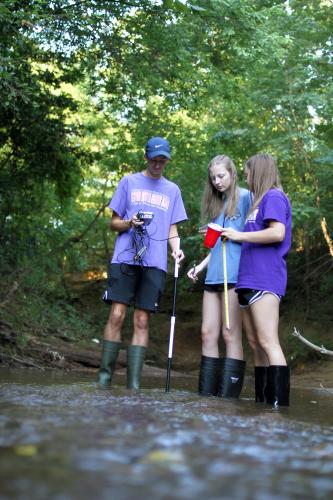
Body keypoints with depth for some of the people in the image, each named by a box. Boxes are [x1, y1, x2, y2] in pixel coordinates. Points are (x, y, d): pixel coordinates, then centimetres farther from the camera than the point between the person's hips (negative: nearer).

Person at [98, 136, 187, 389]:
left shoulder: (173, 190, 17)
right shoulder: (129, 182, 11)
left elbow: (172, 229, 16)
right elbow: (114, 222, 10)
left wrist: (176, 249, -4)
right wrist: (129, 223, -12)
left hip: (155, 263, 2)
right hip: (125, 258, -2)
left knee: (142, 321, -1)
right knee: (117, 315, -10)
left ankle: (134, 383, -1)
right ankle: (105, 375, -3)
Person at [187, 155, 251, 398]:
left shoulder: (245, 197, -1)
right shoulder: (217, 204, 21)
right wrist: (201, 266, 18)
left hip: (234, 275, -7)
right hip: (214, 276, 7)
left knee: (231, 335, -6)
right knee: (208, 333, 3)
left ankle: (228, 396, -4)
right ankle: (206, 394, 6)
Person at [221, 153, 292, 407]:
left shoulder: (274, 196, -4)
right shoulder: (260, 201, 25)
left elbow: (278, 233, -17)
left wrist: (240, 235, -10)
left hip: (264, 279, -10)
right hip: (250, 279, 10)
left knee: (268, 343, -16)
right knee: (255, 344, 7)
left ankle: (279, 404, -21)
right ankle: (263, 402, 9)